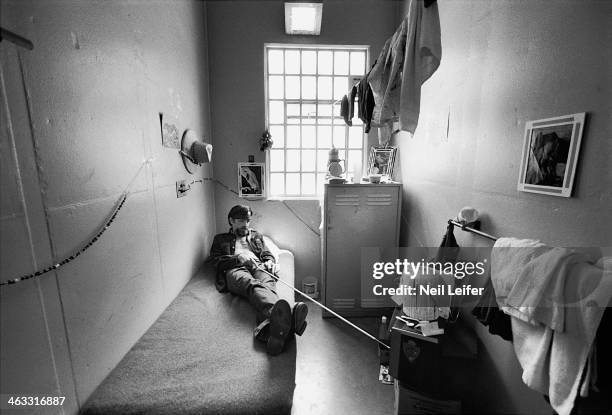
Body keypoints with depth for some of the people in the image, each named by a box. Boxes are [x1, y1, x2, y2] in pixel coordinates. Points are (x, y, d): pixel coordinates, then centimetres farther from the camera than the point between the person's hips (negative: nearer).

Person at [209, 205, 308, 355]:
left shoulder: (257, 236, 37)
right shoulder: (220, 239, 29)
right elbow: (215, 260, 12)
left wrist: (269, 261, 0)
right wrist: (238, 257, -7)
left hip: (259, 267, 3)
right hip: (235, 269, -2)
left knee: (267, 283, -38)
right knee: (253, 285, -41)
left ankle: (267, 327, -69)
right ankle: (281, 315, -72)